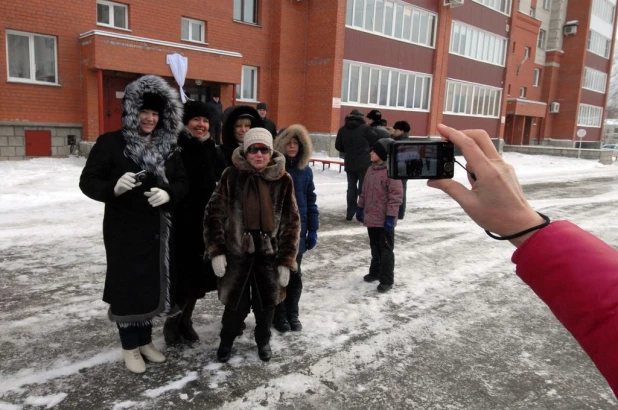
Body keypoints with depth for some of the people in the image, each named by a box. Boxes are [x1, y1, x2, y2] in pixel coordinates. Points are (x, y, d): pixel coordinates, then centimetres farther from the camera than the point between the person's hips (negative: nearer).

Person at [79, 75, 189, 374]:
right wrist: (114, 187, -29)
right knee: (127, 286, 3)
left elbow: (183, 182, 6)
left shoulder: (167, 147, 6)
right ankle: (130, 347, 22)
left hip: (158, 229, 4)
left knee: (152, 284, 12)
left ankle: (145, 341, 31)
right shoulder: (110, 143, -7)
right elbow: (88, 181, -8)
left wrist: (169, 194, -16)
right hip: (123, 230, -4)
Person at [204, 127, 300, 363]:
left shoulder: (283, 180, -5)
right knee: (236, 303, 10)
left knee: (266, 302, 15)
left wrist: (286, 261, -4)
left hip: (269, 254, 1)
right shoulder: (231, 176, -8)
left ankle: (263, 340, 43)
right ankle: (226, 341, 39)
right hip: (237, 253, -1)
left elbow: (291, 222, -2)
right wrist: (216, 250, -10)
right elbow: (214, 214, -3)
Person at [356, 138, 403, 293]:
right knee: (375, 247, 20)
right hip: (371, 217, 8)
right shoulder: (371, 169, 8)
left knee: (386, 249, 3)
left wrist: (391, 216, -20)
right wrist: (360, 208, 18)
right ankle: (375, 271, 36)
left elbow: (395, 196, -19)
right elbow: (365, 191, 17)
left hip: (384, 219, -8)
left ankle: (387, 279, 12)